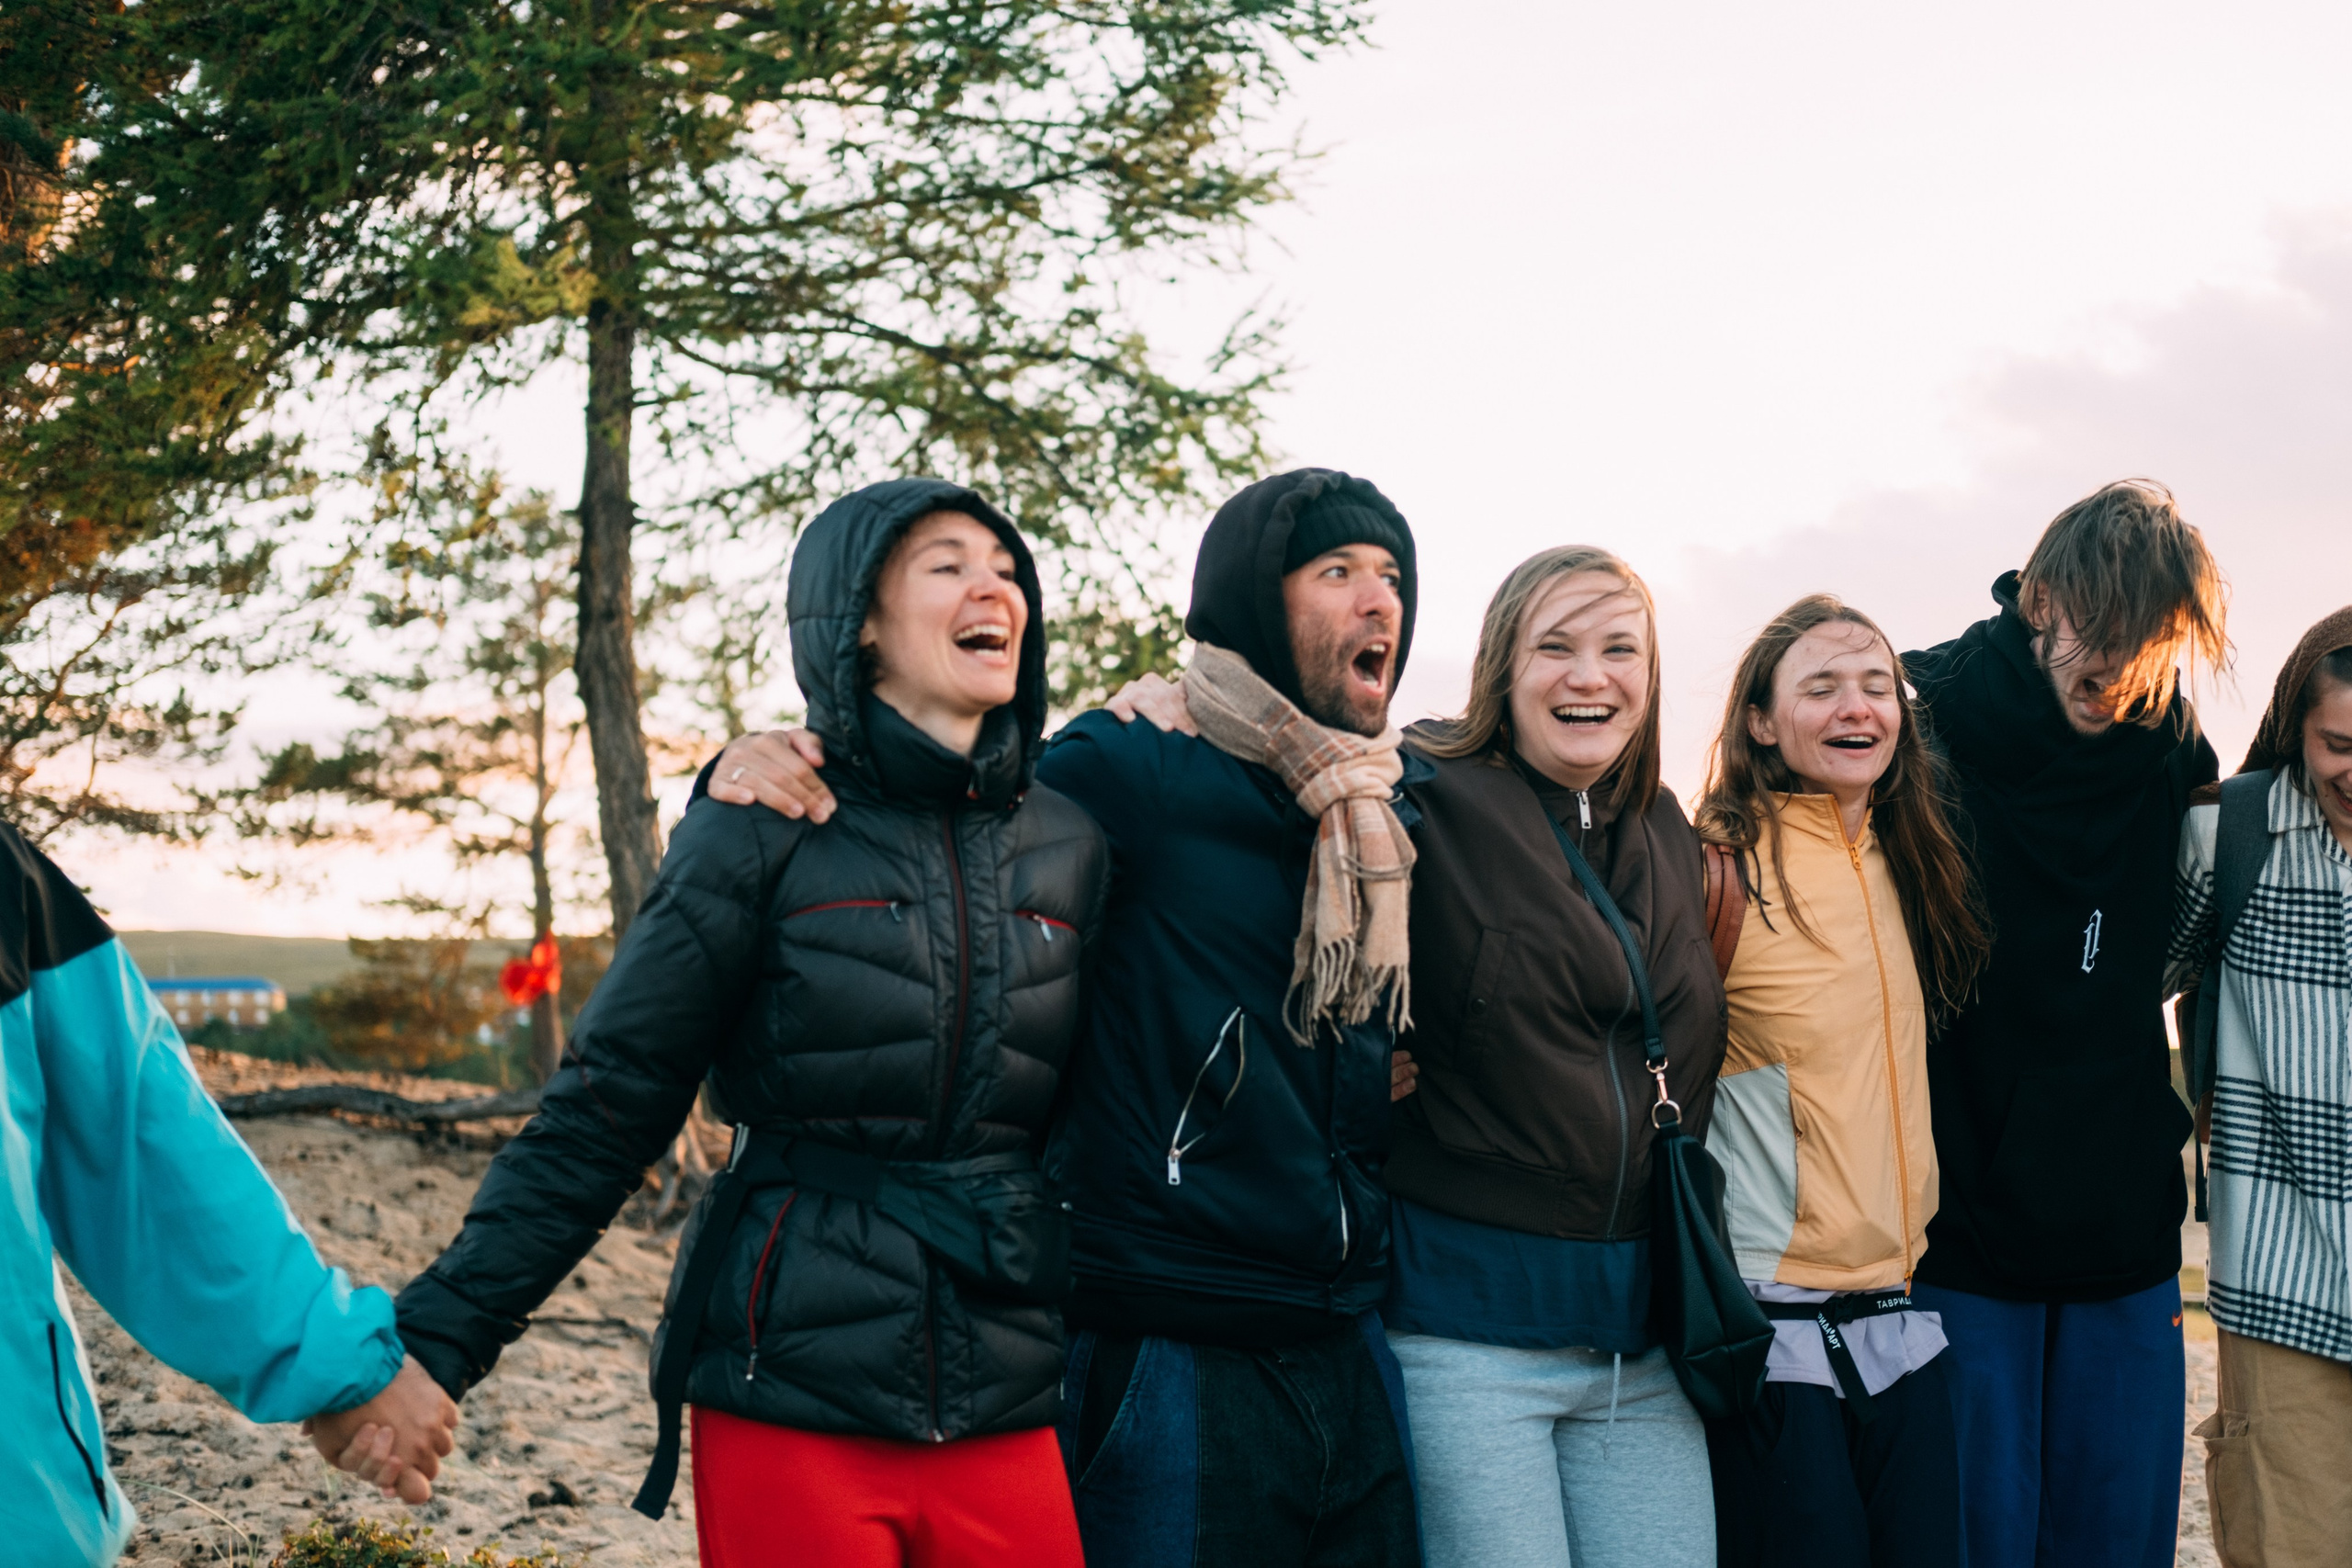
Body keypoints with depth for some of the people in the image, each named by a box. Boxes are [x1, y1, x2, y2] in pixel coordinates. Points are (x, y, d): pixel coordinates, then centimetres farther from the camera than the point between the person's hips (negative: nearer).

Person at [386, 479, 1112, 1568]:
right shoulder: (765, 831, -5)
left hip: (1002, 1418, 4)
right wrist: (436, 1338, -9)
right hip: (792, 1405, -3)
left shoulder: (1071, 845, 6)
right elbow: (605, 1110, -5)